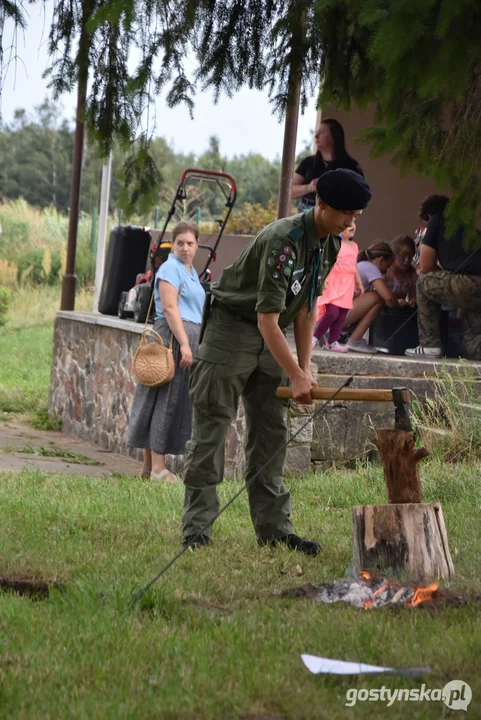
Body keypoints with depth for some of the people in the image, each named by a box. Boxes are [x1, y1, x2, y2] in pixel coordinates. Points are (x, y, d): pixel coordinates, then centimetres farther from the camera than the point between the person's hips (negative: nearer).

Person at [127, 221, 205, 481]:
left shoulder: (191, 271, 20)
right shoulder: (170, 268, -8)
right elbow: (170, 308, -17)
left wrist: (194, 344, 24)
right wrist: (184, 344, -22)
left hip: (189, 337, 9)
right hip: (172, 336, -9)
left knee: (177, 400, 9)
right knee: (166, 399, -8)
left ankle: (150, 465, 13)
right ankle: (157, 468, -6)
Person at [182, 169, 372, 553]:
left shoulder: (332, 243, -1)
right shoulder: (283, 241, -28)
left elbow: (307, 305, 6)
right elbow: (267, 319, -29)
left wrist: (305, 366, 1)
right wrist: (296, 376, -26)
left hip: (270, 338, 8)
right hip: (233, 326, -8)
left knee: (272, 433, 6)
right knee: (211, 428, -7)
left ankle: (274, 527, 9)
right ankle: (197, 529, -5)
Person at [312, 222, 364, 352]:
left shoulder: (354, 246, 15)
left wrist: (359, 283, 24)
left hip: (347, 286, 7)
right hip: (333, 283, -7)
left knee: (342, 314, 3)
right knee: (332, 311, -18)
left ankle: (332, 342, 10)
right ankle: (315, 337, -5)